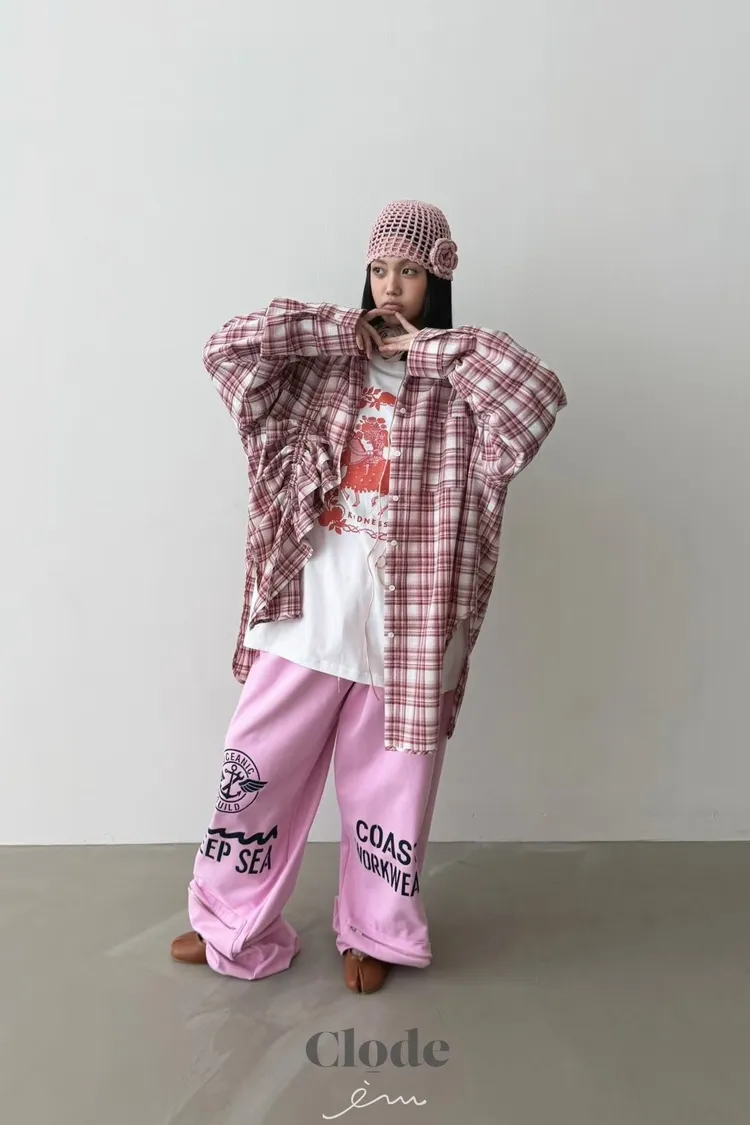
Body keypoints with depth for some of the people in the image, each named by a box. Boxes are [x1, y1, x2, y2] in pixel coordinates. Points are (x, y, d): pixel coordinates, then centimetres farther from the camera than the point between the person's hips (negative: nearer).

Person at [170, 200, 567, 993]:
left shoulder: (461, 383, 0)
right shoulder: (324, 364, 6)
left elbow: (541, 395, -20)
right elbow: (228, 349, -6)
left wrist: (427, 348, -14)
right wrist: (340, 331, -8)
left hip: (403, 615, -2)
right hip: (309, 604, 2)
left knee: (388, 781, 11)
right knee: (257, 764, 9)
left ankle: (374, 933, 35)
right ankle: (233, 925, 32)